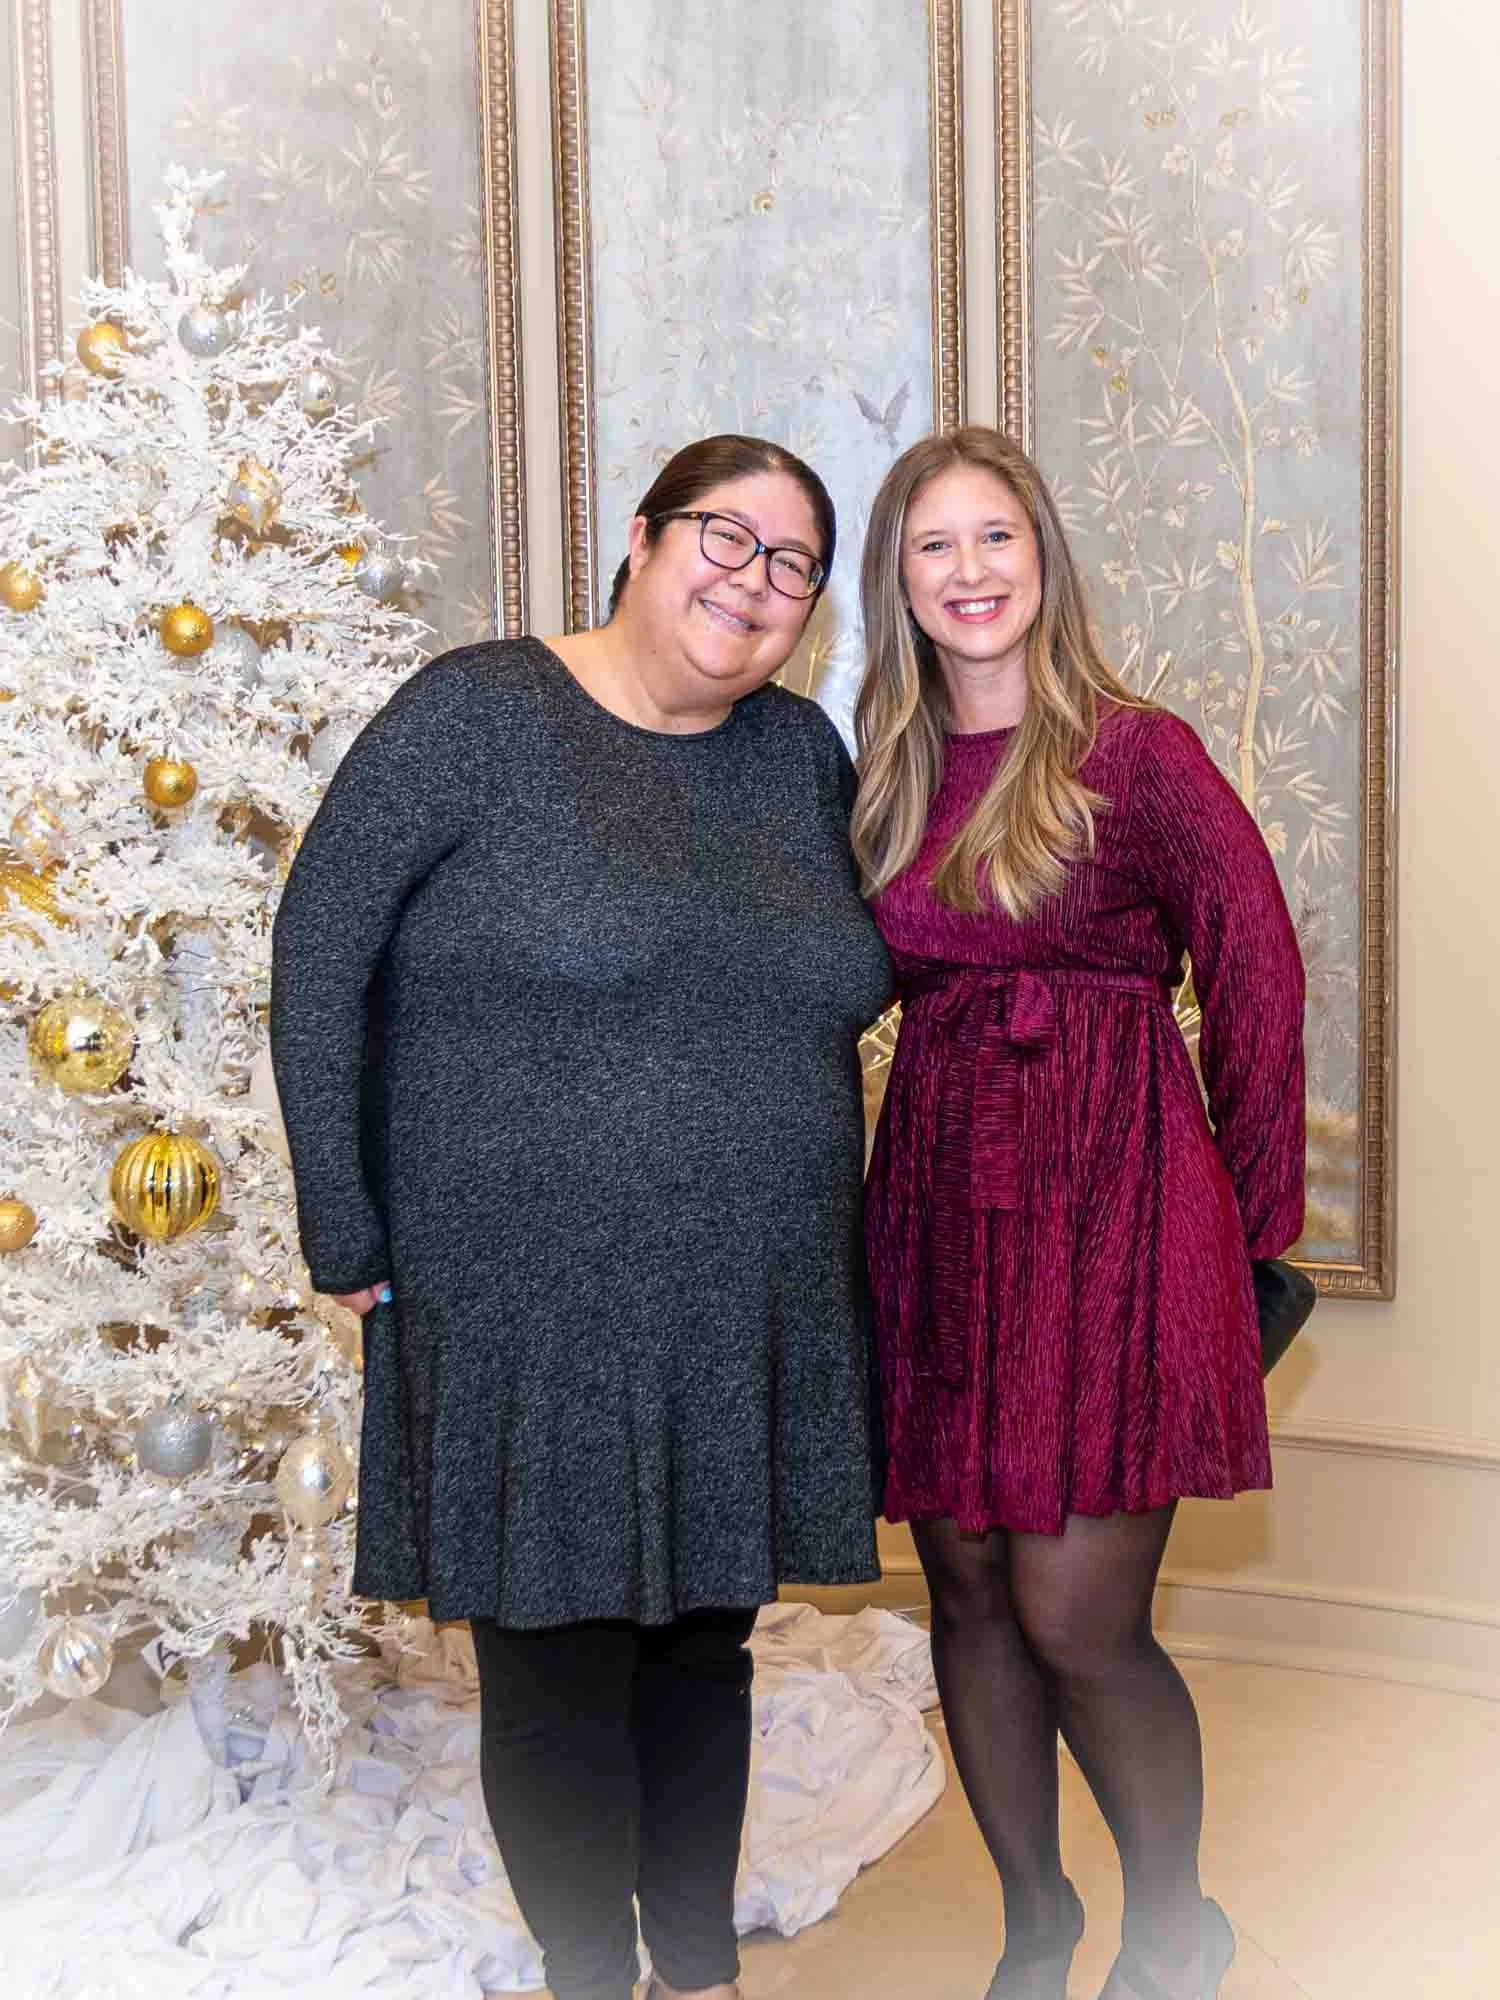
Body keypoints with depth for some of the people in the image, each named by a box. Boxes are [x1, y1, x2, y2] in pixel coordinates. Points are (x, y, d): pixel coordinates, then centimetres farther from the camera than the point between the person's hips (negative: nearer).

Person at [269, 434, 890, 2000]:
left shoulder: (803, 755, 8)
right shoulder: (481, 713, -7)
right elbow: (320, 957, -8)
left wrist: (811, 1208, 10)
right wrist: (347, 1235, -9)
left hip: (757, 1318, 5)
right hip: (530, 1316, -5)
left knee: (703, 1641, 18)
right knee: (561, 1672, 7)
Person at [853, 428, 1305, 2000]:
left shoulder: (1134, 754, -5)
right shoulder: (890, 778, 10)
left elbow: (1257, 978, -3)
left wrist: (1252, 1220, 0)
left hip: (1106, 1200, -5)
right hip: (936, 1202, 5)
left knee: (1076, 1616, -5)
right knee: (966, 1591, 11)